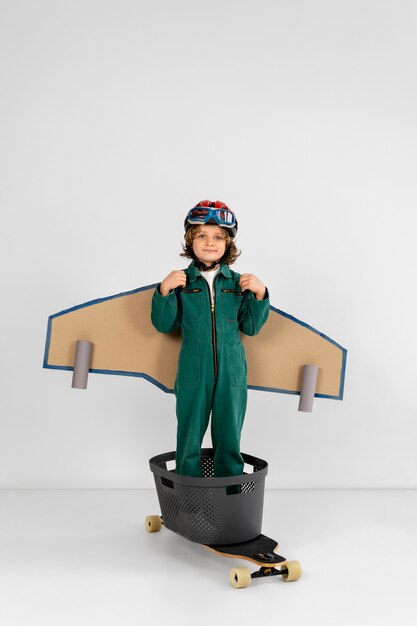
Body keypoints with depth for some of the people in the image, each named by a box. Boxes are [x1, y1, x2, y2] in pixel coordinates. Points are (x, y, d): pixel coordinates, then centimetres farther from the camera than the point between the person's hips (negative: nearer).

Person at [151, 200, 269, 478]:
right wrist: (164, 291, -15)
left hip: (232, 374, 1)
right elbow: (164, 325, -1)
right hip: (193, 373, -1)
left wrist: (259, 294, -9)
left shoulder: (238, 282, 3)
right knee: (189, 440, 9)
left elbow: (251, 326, 5)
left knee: (229, 440, 11)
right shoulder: (181, 281, -1)